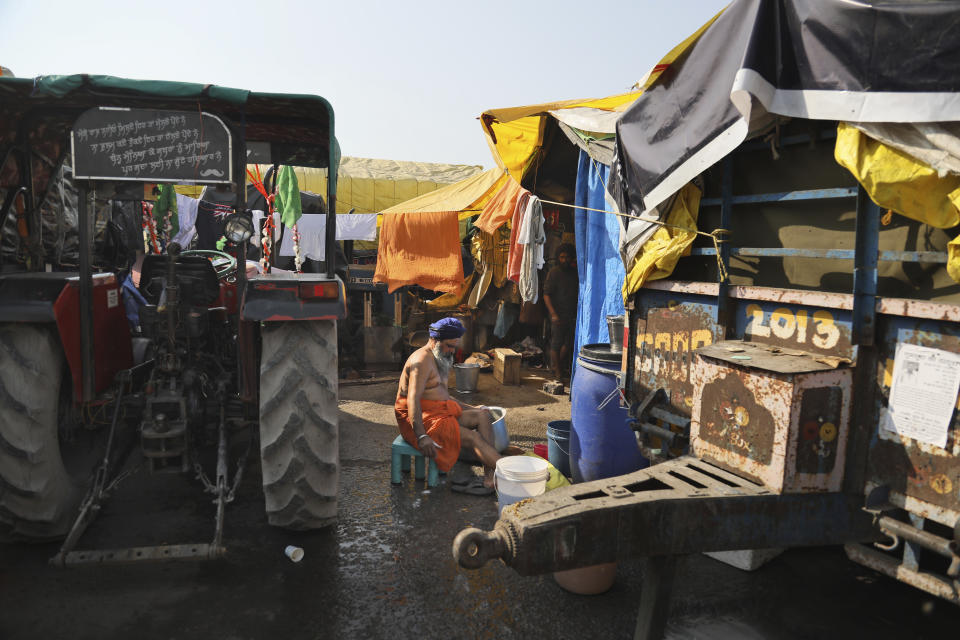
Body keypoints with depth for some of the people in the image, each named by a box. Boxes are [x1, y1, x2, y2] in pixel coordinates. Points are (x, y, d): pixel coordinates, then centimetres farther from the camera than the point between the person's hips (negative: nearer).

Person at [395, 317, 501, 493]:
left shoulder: (439, 359, 19)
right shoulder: (422, 360, -15)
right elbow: (413, 399, -27)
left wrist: (468, 408, 25)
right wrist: (422, 437, -36)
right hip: (419, 419, -10)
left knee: (483, 415, -5)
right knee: (473, 437, -23)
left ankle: (490, 479, -17)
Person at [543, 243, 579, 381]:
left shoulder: (575, 272, 7)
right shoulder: (554, 273, -7)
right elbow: (546, 295, -10)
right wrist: (553, 314, -20)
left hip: (572, 315, 5)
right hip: (558, 315, -5)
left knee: (569, 343, 12)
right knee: (556, 344, -1)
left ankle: (560, 365, 32)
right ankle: (558, 372, 8)